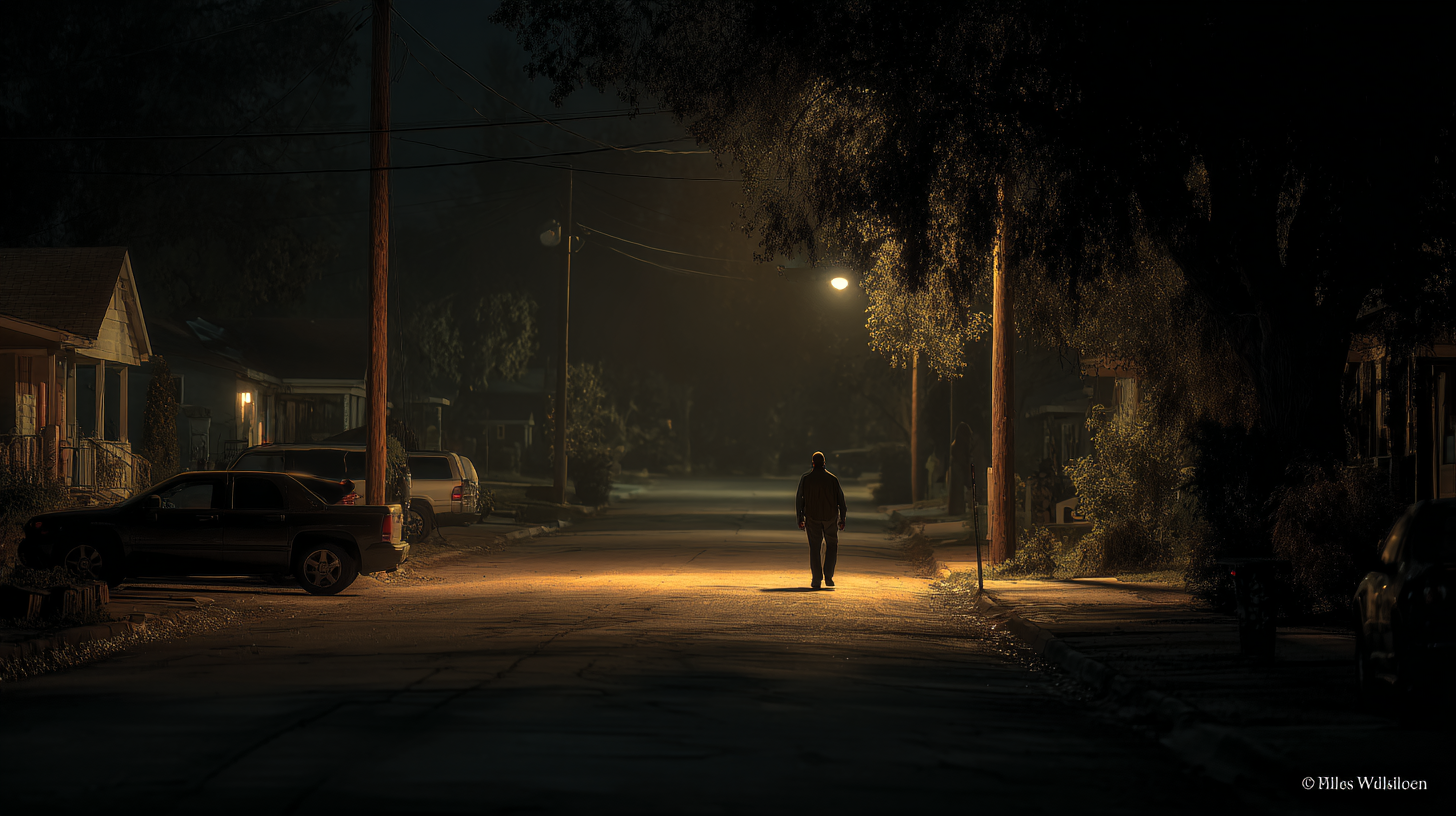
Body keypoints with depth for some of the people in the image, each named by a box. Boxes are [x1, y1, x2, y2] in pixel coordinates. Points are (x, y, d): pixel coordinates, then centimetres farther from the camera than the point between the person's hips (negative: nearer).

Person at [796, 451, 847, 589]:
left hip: (812, 518, 0)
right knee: (832, 545, 15)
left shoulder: (805, 479, -3)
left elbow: (799, 500, -2)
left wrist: (800, 519, 4)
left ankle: (816, 579, 0)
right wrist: (842, 519, 5)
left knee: (814, 548, 5)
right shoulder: (832, 479, -2)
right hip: (830, 517, 0)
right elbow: (840, 500, 0)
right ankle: (828, 575, 2)